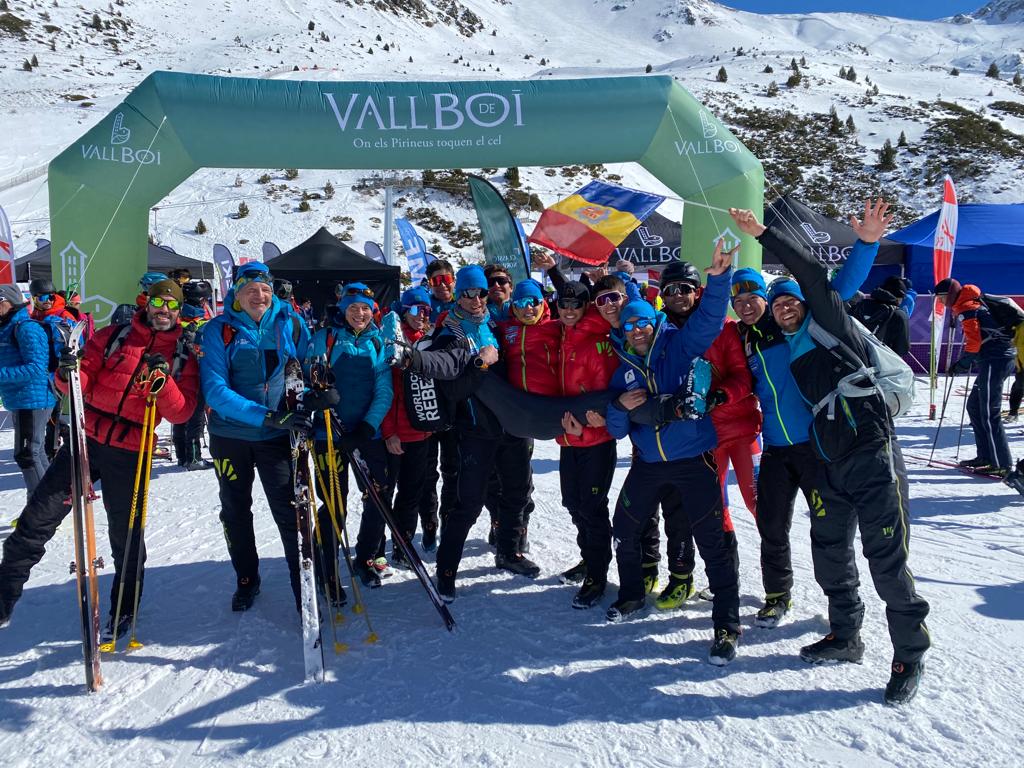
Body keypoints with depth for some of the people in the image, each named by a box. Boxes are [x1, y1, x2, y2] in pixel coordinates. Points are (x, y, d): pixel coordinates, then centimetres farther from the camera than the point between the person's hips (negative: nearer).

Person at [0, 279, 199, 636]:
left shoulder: (183, 358, 3)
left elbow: (180, 413, -6)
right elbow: (82, 383, 4)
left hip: (129, 455, -1)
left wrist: (162, 380, -23)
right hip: (86, 439, 1)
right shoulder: (113, 336, 6)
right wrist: (69, 373, -19)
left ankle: (123, 611, 29)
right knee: (37, 518, 1)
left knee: (125, 535, 9)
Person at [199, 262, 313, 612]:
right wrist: (269, 416, -31)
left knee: (290, 512, -6)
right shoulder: (218, 331, -11)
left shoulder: (290, 325, -4)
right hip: (229, 435, 1)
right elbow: (215, 390, -21)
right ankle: (246, 580, 36)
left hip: (275, 436, 0)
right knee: (235, 511, 16)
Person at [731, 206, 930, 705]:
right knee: (830, 554, 15)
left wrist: (763, 234, -12)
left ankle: (910, 656, 11)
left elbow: (813, 275, -13)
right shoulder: (783, 355, 16)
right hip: (830, 465, 7)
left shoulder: (831, 327, 0)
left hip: (873, 455, -7)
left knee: (887, 560, -4)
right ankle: (845, 637, 34)